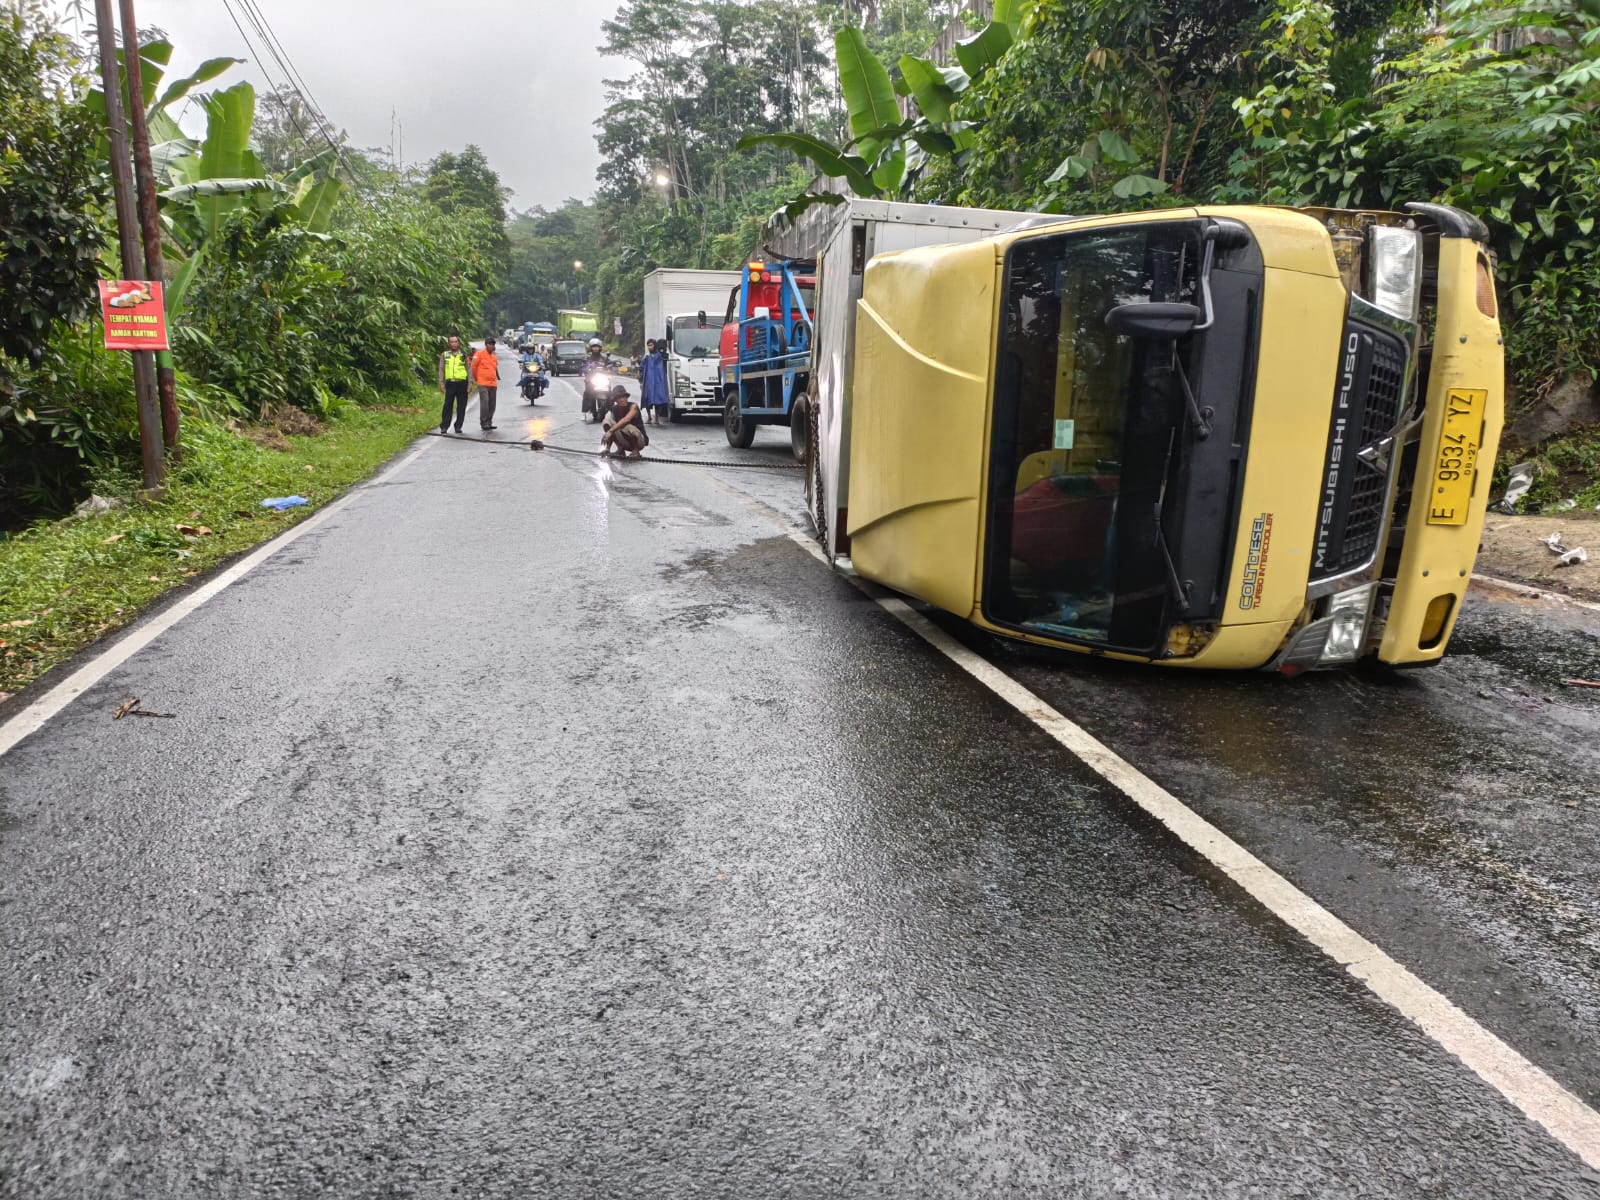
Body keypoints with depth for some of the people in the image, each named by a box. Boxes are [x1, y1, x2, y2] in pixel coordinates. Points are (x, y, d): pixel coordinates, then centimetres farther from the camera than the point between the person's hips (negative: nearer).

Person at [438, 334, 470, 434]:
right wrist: (441, 383, 1)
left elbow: (469, 370, 9)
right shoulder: (444, 355, 10)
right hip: (450, 383, 0)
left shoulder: (463, 355, 9)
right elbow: (441, 369, 10)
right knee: (448, 405, -2)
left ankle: (458, 426, 11)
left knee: (461, 406, 2)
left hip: (462, 383, 0)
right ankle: (444, 426, 2)